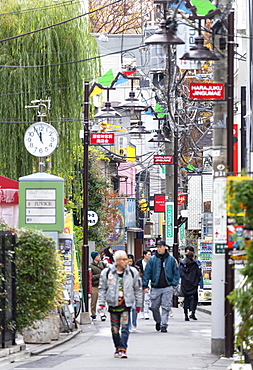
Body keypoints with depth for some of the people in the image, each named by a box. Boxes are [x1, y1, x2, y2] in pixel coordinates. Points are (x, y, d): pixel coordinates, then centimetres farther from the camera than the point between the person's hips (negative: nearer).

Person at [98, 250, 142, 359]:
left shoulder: (132, 272, 2)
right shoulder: (107, 272, 1)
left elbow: (137, 289, 10)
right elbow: (102, 289, 8)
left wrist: (138, 304, 11)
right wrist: (101, 303, 1)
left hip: (126, 304, -1)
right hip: (113, 305, 1)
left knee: (125, 327, -11)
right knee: (115, 329, 7)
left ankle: (123, 349, -11)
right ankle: (117, 348, 23)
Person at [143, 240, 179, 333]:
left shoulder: (171, 259, 4)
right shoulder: (152, 259, 2)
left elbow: (176, 272, 11)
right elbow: (147, 272, 3)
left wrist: (174, 283, 1)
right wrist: (145, 285, -3)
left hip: (167, 288, -1)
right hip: (155, 287, 1)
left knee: (166, 307, -5)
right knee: (154, 307, 6)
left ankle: (164, 325, 0)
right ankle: (158, 321, 30)